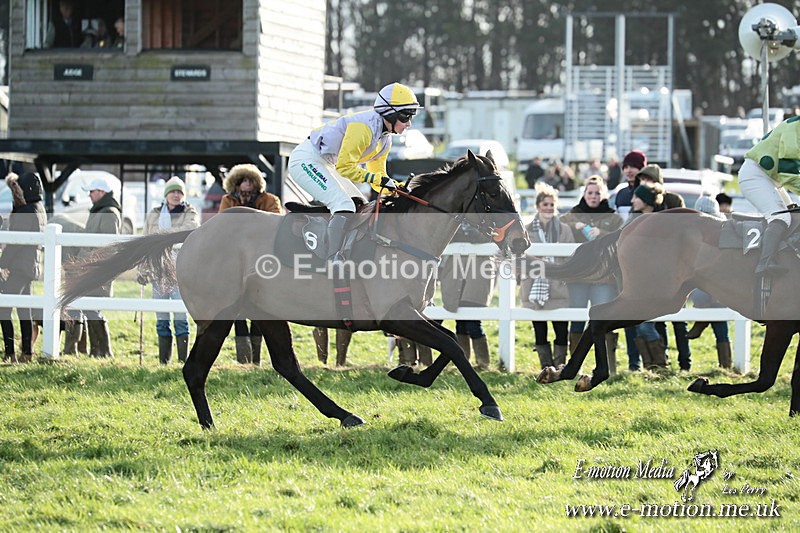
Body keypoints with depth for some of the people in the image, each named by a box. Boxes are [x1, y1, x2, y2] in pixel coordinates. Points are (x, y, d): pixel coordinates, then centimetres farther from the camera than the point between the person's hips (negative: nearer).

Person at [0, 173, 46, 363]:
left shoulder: (26, 213, -18)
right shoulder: (39, 210, 11)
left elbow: (15, 242, -20)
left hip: (19, 267, -10)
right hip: (31, 265, 10)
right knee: (24, 309, 14)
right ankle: (27, 352, 16)